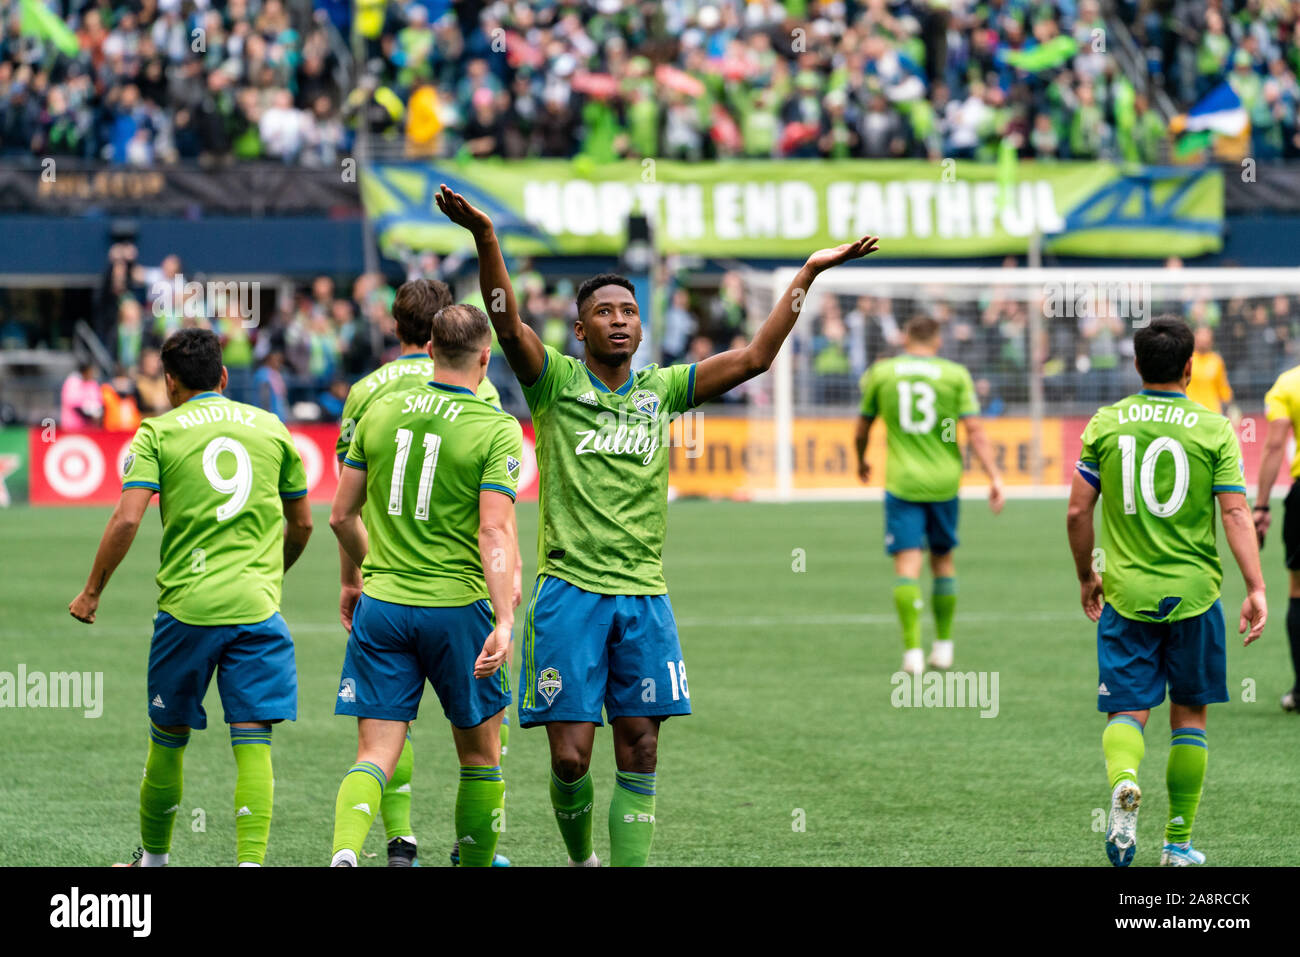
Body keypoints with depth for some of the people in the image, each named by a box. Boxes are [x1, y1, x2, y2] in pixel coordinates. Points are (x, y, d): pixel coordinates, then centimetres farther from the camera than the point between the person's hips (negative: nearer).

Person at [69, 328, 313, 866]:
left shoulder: (158, 432, 2)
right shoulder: (270, 428, 11)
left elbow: (126, 521, -8)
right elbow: (302, 524, 17)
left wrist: (92, 591, 3)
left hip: (185, 607, -1)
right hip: (257, 608, 1)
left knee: (169, 737, 13)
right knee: (253, 743, -3)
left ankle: (153, 856, 26)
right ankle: (250, 860, -15)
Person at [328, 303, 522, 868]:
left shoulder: (380, 413, 5)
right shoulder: (497, 429, -7)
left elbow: (342, 515, 12)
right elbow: (495, 532, -17)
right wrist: (504, 620, -22)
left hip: (381, 606, 3)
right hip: (458, 608, -3)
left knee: (375, 755, -2)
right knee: (480, 756, 15)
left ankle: (344, 850, -28)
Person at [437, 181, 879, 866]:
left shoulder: (661, 391, 12)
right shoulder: (555, 382, 2)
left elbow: (755, 358, 9)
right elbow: (507, 322, -14)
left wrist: (807, 274, 5)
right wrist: (483, 236, -30)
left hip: (644, 596, 3)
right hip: (569, 591, -3)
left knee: (639, 753, 1)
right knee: (571, 757, -5)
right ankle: (580, 860, 20)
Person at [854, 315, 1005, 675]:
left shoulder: (881, 373, 2)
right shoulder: (955, 375, 0)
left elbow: (861, 431, 13)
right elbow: (974, 430, -7)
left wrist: (861, 461, 31)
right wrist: (994, 476, -5)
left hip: (902, 482, -1)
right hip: (944, 481, 1)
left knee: (907, 564, -5)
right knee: (943, 559, 18)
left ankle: (913, 649, -17)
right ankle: (943, 644, 24)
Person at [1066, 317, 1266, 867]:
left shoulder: (1105, 424, 1)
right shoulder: (1214, 429, -4)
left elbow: (1077, 512, 2)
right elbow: (1236, 513, -10)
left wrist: (1086, 577, 17)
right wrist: (1256, 589, -10)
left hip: (1125, 593, 1)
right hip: (1193, 593, -1)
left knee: (1127, 710, 2)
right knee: (1188, 714, 13)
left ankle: (1123, 781, -31)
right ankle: (1179, 842, 16)